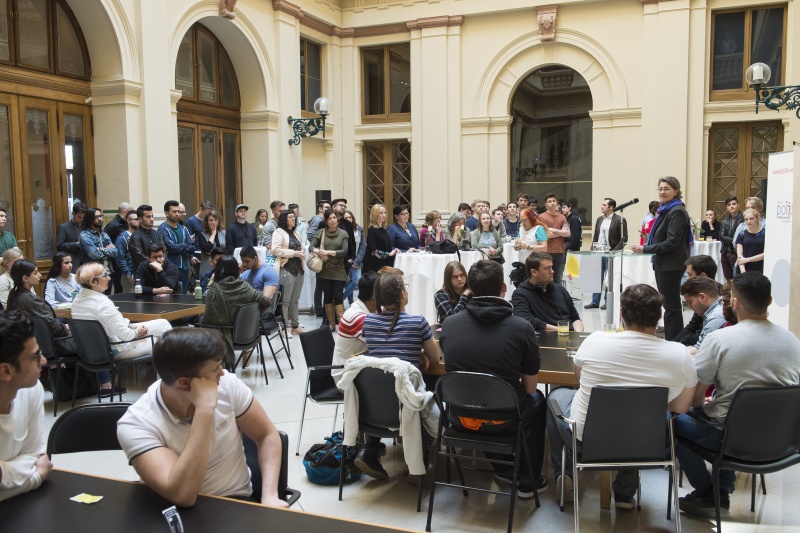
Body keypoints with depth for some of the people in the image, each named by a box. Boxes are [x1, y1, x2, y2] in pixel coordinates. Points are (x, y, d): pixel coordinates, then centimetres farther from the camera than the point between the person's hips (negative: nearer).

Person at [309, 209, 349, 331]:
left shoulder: (343, 233, 1)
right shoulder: (321, 232, 3)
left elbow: (344, 251, -7)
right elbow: (311, 247, -3)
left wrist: (328, 252, -16)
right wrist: (319, 252, -22)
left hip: (338, 270, -1)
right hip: (324, 270, 2)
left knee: (338, 297, -5)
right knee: (328, 297, 7)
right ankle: (331, 324, 15)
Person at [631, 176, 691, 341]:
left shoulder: (677, 212, -15)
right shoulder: (665, 210, 15)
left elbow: (672, 242, -21)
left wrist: (644, 249, -19)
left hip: (671, 265, -10)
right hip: (663, 264, 10)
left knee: (671, 305, -4)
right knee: (668, 303, 14)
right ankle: (672, 341, 22)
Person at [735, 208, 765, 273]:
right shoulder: (742, 235, 5)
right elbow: (739, 256, -1)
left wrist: (747, 259, -7)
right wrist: (743, 271, -15)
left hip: (760, 271, -1)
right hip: (745, 271, 1)